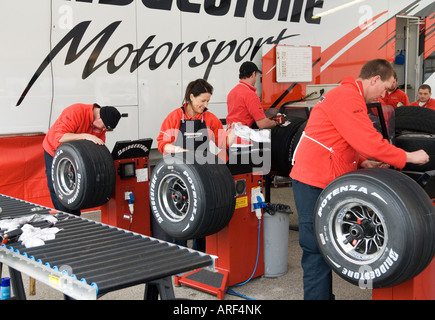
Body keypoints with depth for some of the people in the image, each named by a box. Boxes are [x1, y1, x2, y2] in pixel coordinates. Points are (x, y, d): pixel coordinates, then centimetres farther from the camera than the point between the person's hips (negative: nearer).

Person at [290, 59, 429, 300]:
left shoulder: (348, 95, 20)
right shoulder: (348, 97, -15)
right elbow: (369, 142, -20)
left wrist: (364, 163, 9)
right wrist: (408, 157, -8)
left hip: (320, 180, 11)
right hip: (315, 182, -11)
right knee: (317, 251, -7)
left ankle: (323, 295, 25)